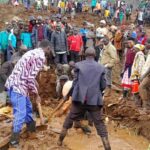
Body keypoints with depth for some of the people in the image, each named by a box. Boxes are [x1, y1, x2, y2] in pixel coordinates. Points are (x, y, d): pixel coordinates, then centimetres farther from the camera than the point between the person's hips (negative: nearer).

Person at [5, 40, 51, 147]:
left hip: (16, 84, 10)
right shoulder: (41, 56, -14)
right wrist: (36, 94, -7)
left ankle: (32, 130, 40)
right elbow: (31, 78, -18)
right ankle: (14, 142, 3)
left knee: (28, 107, 23)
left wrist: (35, 84, 35)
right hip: (17, 86, -10)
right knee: (20, 114, -5)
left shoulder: (34, 52, 16)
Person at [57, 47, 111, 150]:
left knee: (69, 120, 17)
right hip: (95, 100, 0)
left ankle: (60, 141, 28)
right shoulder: (101, 68, 5)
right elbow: (103, 86, 7)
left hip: (79, 98, 0)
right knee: (100, 124, 5)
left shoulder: (79, 65, 2)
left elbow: (75, 82, 3)